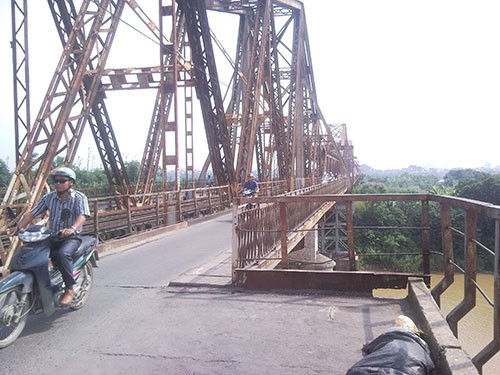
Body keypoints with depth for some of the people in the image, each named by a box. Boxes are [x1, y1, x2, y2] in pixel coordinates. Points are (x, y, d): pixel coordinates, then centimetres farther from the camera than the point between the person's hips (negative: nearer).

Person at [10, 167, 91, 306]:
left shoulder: (79, 198, -6)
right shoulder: (49, 197, 7)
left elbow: (82, 216, -23)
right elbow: (32, 213, 6)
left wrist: (72, 228, -43)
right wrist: (19, 227, -11)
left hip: (71, 237, -5)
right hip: (52, 237, 5)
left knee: (62, 254, -35)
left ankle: (69, 289, -22)